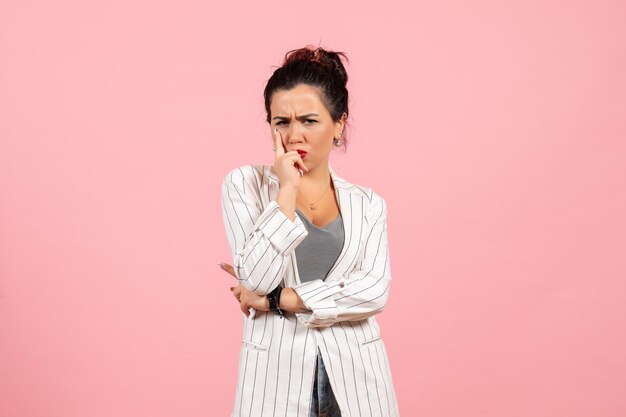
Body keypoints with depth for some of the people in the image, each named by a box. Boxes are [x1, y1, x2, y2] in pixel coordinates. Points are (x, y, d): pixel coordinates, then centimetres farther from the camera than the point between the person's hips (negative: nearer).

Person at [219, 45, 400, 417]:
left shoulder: (368, 204, 5)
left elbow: (375, 291, -9)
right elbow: (256, 280, -12)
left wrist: (277, 300, -13)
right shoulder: (244, 185, 0)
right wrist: (286, 191, -14)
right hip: (278, 375, -2)